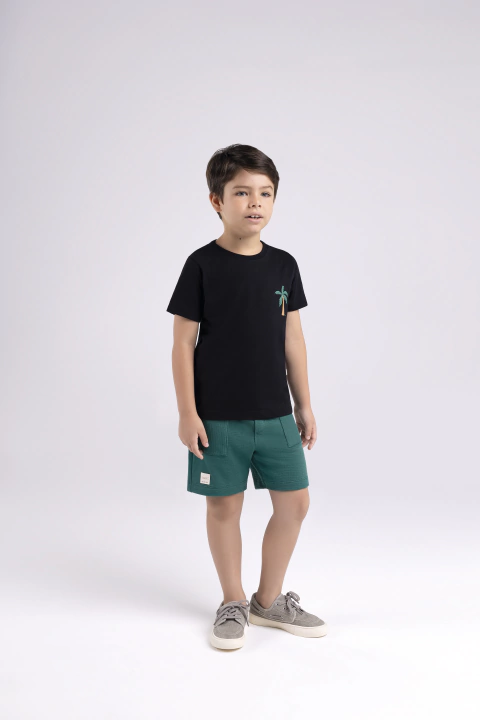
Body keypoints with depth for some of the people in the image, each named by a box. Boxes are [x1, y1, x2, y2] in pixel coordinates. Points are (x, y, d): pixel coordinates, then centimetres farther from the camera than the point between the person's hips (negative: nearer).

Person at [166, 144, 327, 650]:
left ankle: (269, 600, 28)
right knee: (224, 506, 7)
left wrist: (304, 405, 10)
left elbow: (292, 339, 9)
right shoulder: (202, 265, -7)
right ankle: (233, 604, 28)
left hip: (275, 414, 4)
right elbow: (183, 343, -6)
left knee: (295, 503, 8)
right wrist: (187, 412, -9)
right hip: (218, 417, -4)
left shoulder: (283, 265, 5)